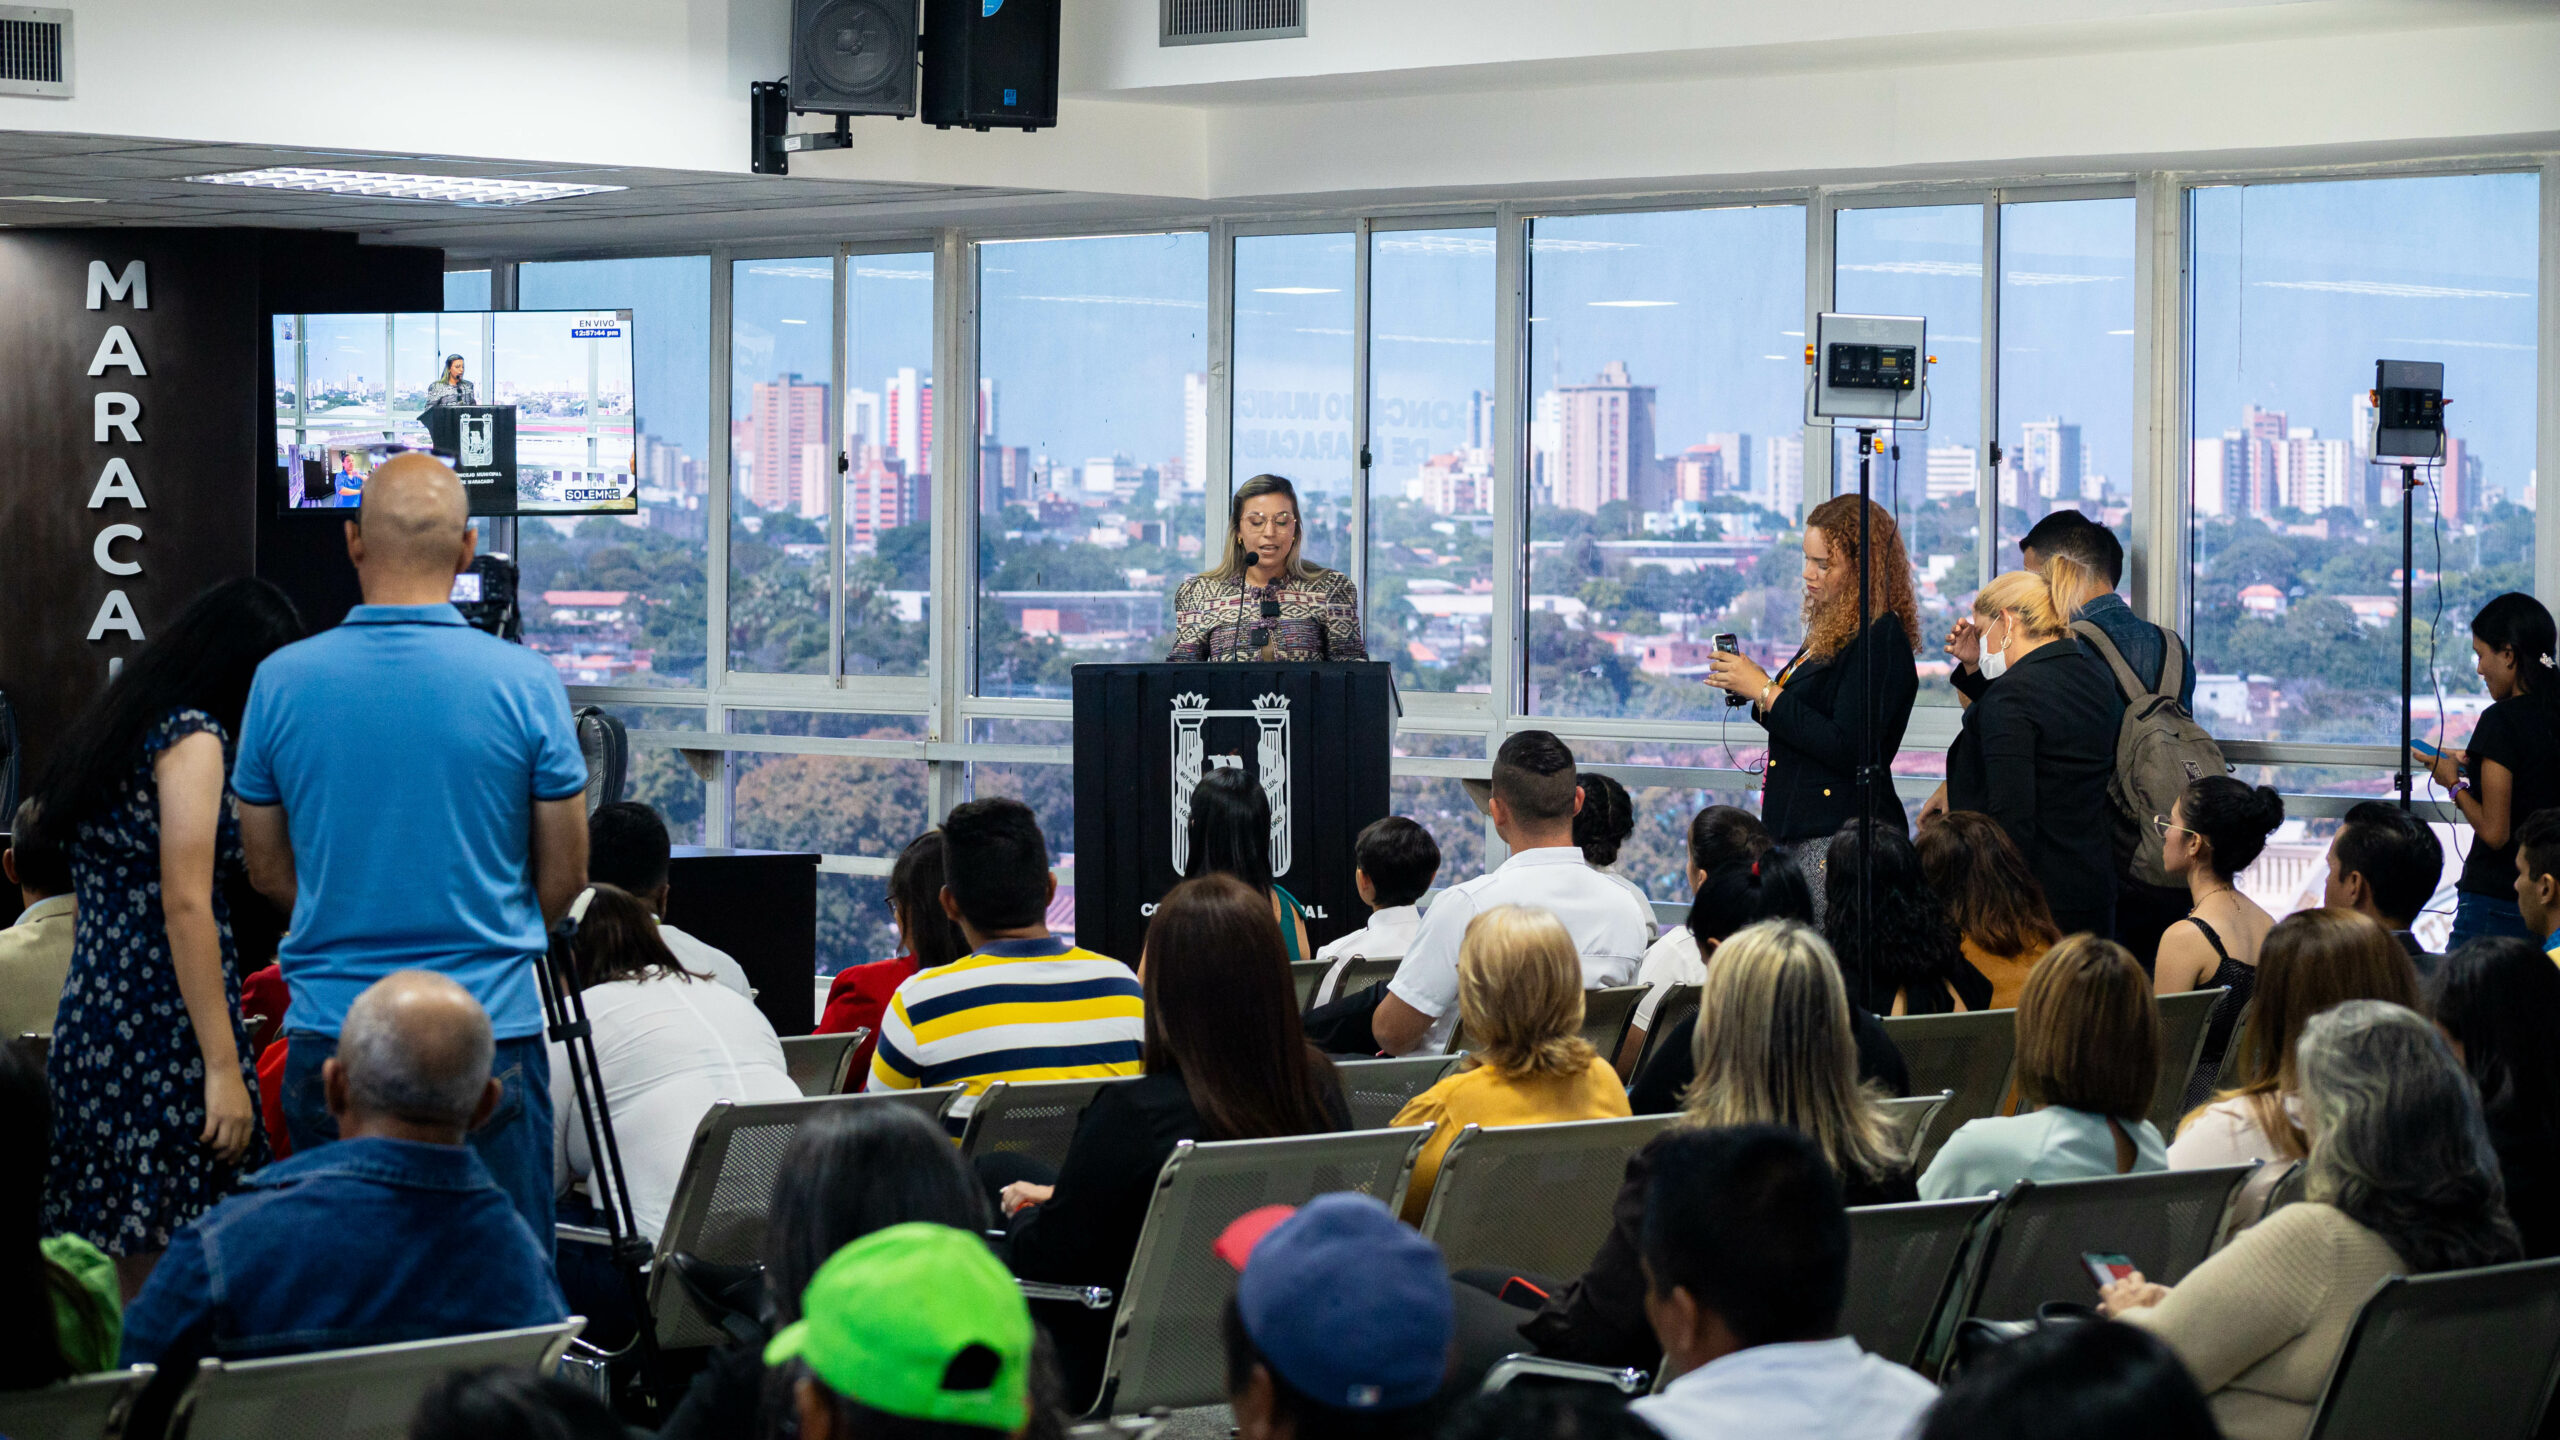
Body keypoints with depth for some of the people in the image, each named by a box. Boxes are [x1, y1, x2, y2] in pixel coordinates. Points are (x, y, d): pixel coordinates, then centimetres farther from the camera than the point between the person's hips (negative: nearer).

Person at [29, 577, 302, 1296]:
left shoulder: (108, 729, 18)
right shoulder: (193, 736, -8)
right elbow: (185, 906, -16)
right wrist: (223, 1068, -17)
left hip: (89, 1021, 9)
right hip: (166, 1032, -9)